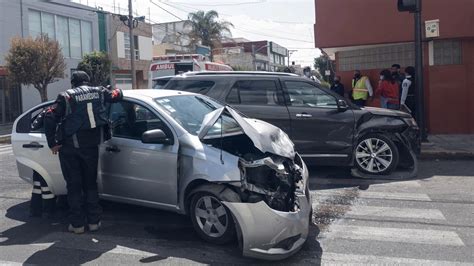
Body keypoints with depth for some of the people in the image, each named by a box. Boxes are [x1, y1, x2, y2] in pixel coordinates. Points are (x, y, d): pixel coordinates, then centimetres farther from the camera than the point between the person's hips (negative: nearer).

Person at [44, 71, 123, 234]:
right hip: (91, 146, 2)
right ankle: (93, 221, 15)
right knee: (90, 183, 15)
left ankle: (77, 224, 10)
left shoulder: (66, 96, 0)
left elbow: (50, 118, -8)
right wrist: (117, 90, 42)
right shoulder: (99, 92, 6)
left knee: (74, 185, 7)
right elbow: (117, 96, 19)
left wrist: (53, 143, -2)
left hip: (69, 147, -2)